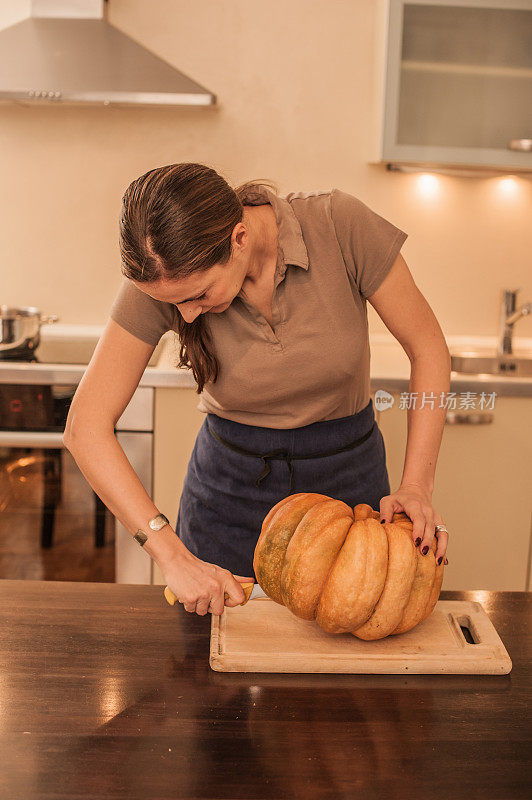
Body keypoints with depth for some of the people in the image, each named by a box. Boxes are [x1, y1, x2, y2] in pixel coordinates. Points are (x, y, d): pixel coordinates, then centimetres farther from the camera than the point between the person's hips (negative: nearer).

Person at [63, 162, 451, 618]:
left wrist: (417, 487, -22)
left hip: (347, 477, 0)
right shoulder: (163, 275, -22)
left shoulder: (340, 225, -24)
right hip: (230, 478, 1)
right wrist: (172, 555, -28)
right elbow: (86, 426, -21)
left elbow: (428, 349, -13)